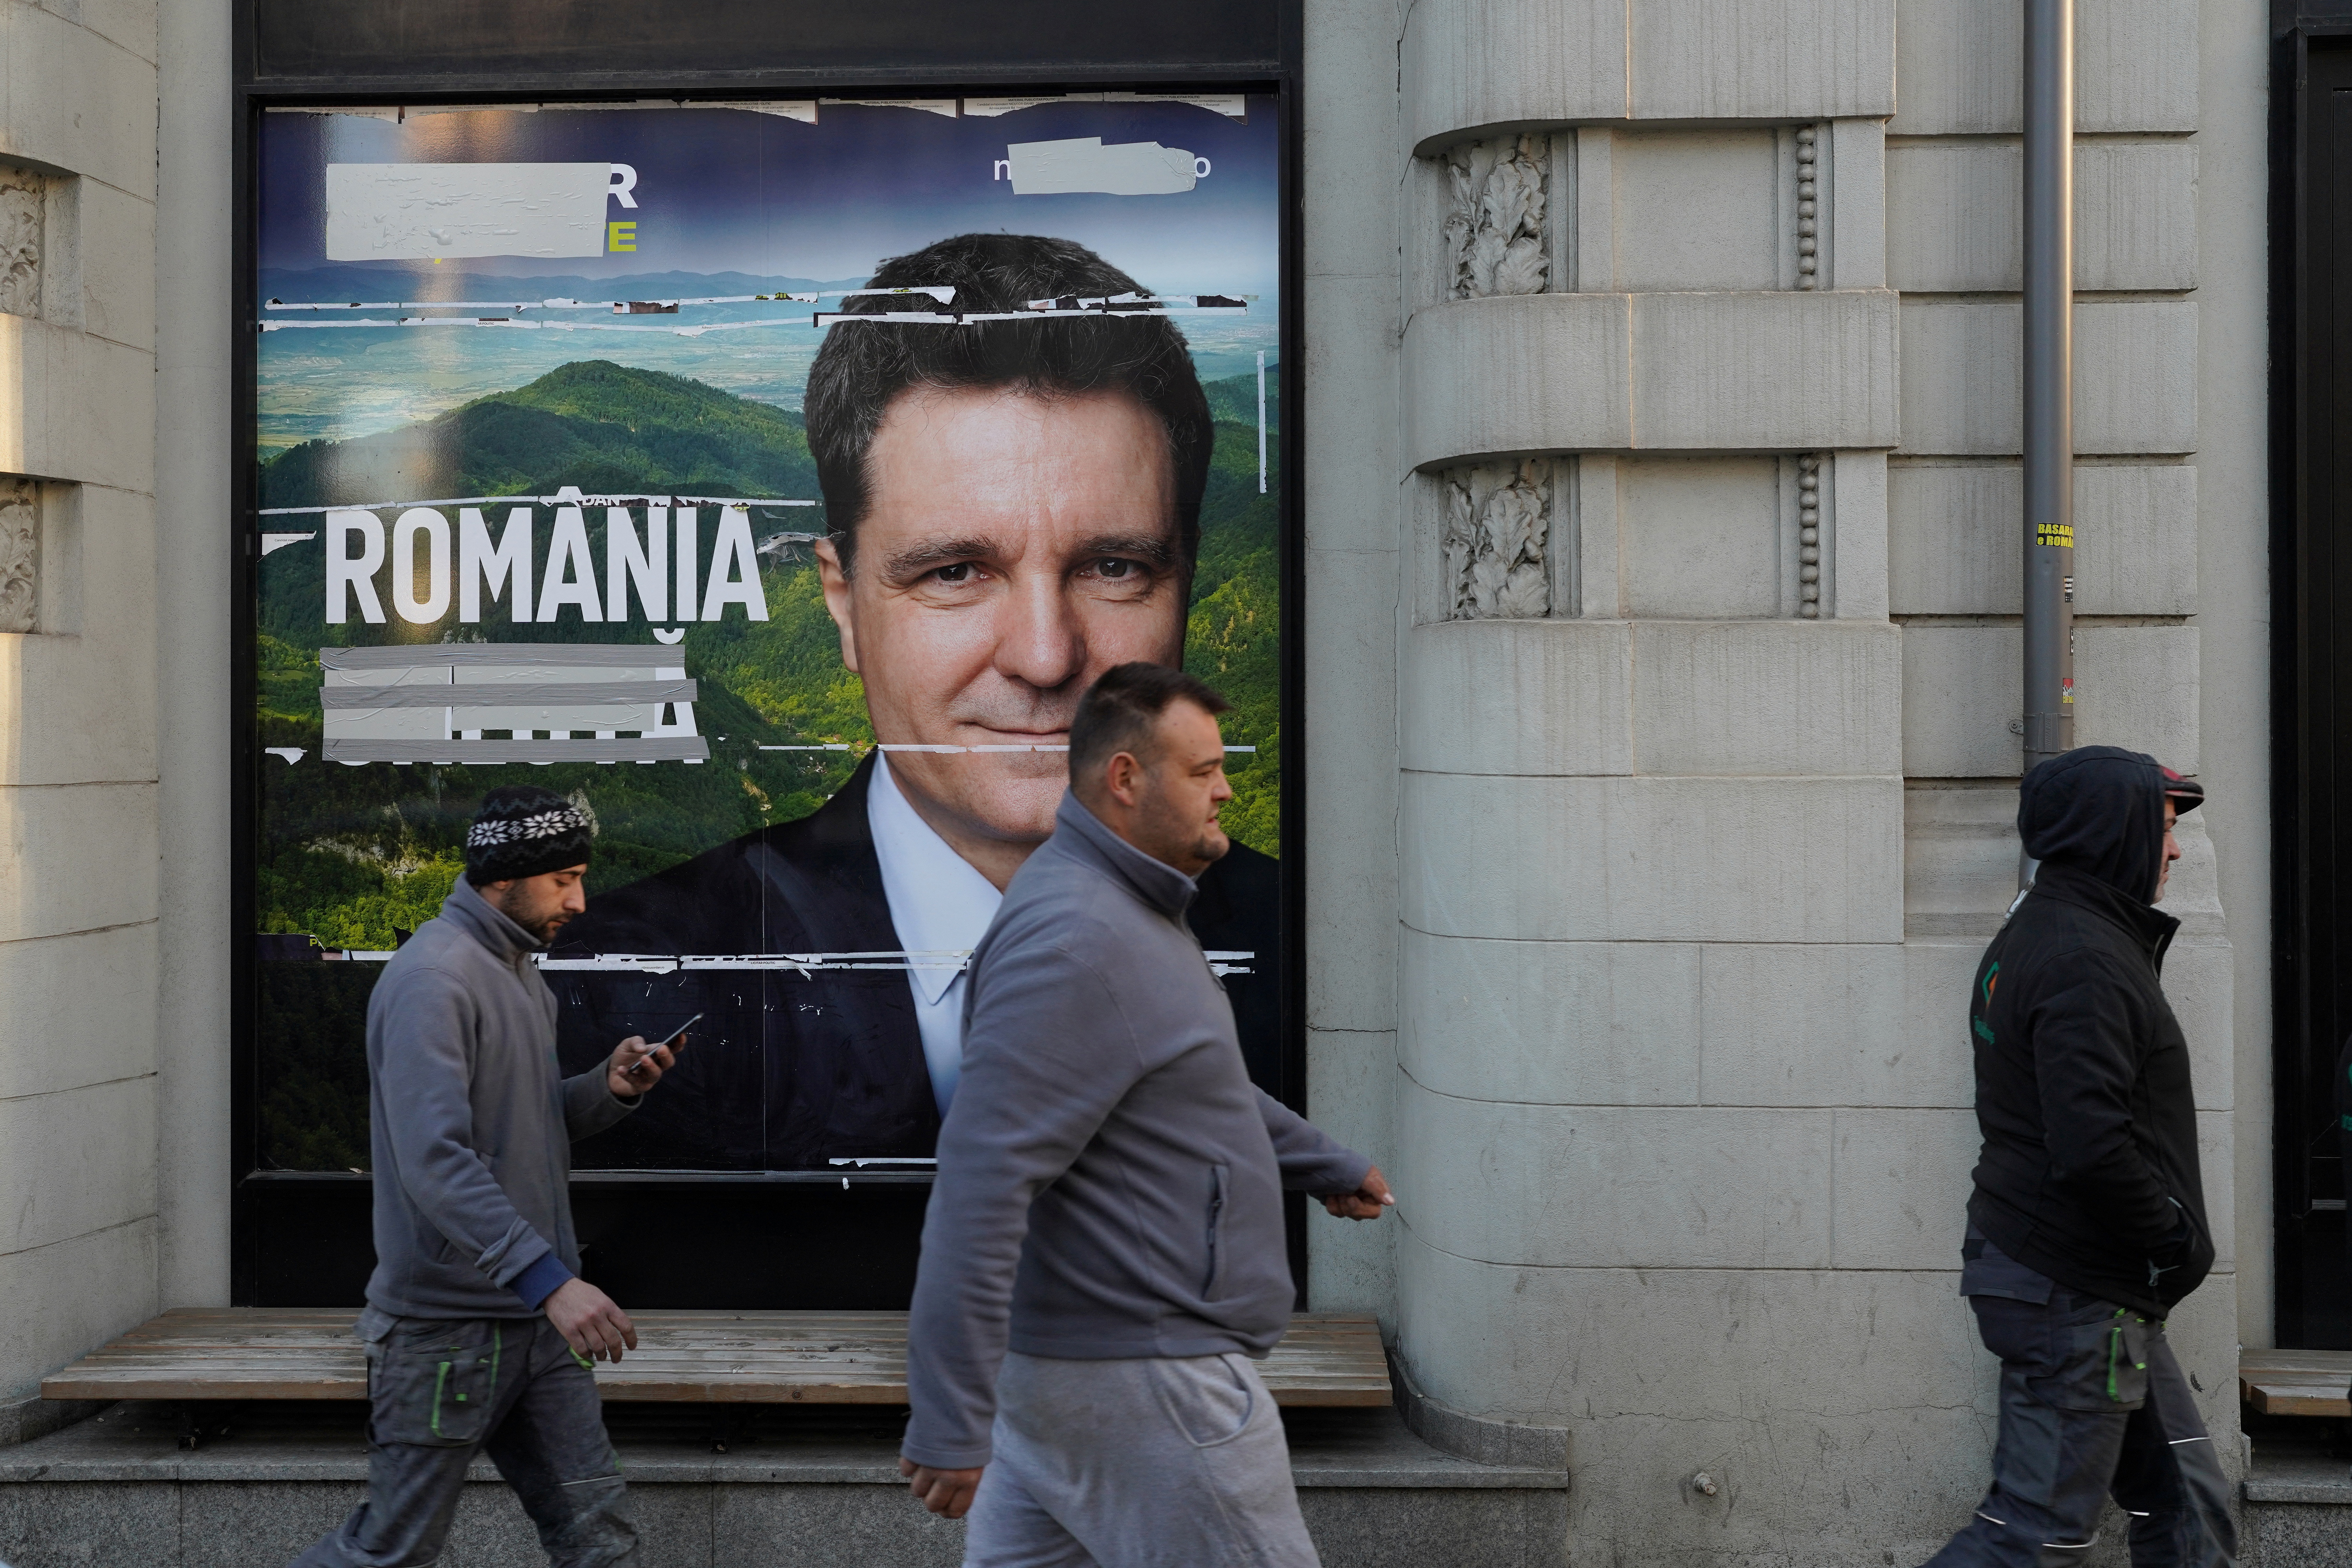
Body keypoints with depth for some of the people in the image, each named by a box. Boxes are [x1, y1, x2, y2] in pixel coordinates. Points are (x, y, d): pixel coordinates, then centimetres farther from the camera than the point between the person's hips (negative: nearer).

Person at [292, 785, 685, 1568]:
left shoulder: (520, 973, 14)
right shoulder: (433, 979, -17)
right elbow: (435, 1162, -28)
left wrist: (609, 1087, 0)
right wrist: (550, 1280, -34)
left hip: (536, 1325, 9)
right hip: (447, 1324, -9)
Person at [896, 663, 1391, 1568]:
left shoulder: (1127, 909, 13)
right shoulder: (1075, 938, -22)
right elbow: (982, 1178, -27)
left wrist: (1324, 1166, 41)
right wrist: (950, 1420, -28)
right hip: (1143, 1383, -10)